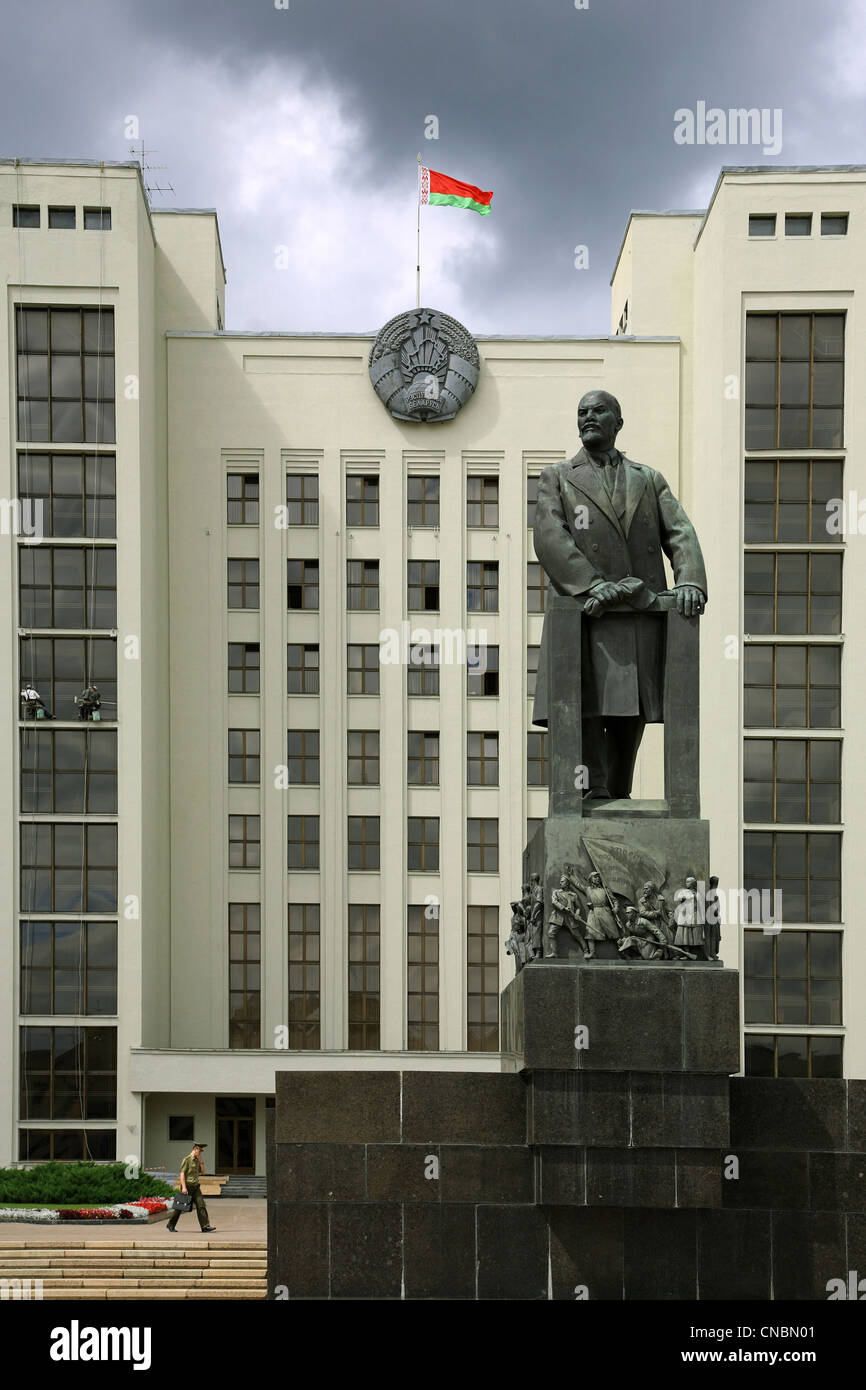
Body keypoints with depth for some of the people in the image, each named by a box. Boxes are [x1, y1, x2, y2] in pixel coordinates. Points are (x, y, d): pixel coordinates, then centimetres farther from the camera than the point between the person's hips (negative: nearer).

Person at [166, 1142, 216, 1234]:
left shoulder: (197, 1160, 15)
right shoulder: (187, 1159, -10)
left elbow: (203, 1172, 15)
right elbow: (182, 1173, -15)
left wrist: (201, 1161, 3)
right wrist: (184, 1187, -23)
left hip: (195, 1187, 7)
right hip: (187, 1186, -7)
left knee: (201, 1205, -7)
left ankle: (205, 1226, -14)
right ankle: (170, 1225, 16)